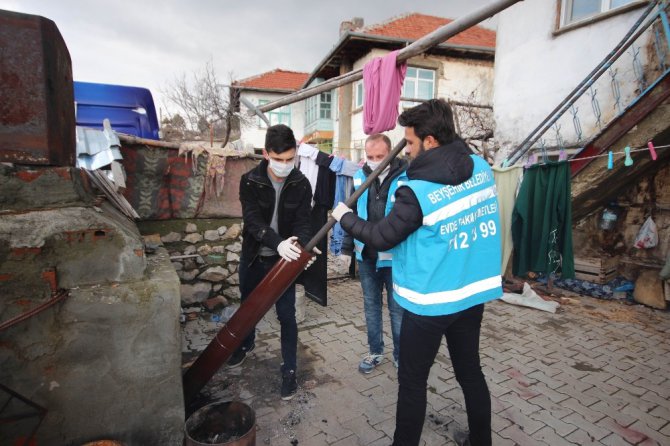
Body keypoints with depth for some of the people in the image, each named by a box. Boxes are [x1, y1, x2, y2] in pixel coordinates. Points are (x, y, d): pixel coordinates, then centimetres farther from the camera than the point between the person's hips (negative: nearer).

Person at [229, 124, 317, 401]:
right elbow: (252, 219, -23)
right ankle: (246, 344, 50)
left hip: (283, 259, -1)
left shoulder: (301, 184, -10)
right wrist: (277, 242, -40)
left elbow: (303, 221, -13)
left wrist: (303, 247, -36)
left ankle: (289, 370, 20)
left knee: (286, 314, 2)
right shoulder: (250, 181, -12)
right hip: (253, 256, 2)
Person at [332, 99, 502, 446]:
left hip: (430, 302, -6)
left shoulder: (417, 191, -22)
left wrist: (345, 217, 2)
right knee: (470, 372, 24)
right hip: (474, 293, 7)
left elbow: (381, 238, -12)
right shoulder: (482, 168, -3)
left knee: (412, 382, 13)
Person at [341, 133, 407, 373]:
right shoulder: (359, 176, 1)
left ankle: (401, 355, 31)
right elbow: (351, 212, 10)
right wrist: (348, 245, 9)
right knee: (371, 306, 18)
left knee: (398, 308, 11)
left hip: (395, 256, -4)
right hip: (366, 255, 5)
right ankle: (375, 351, 37)